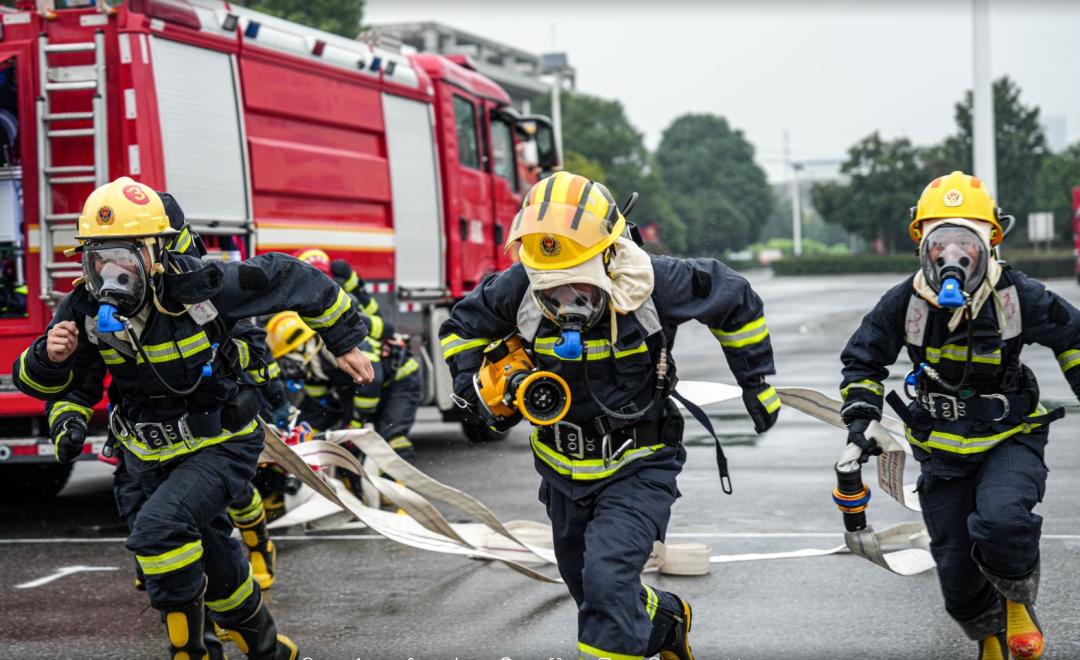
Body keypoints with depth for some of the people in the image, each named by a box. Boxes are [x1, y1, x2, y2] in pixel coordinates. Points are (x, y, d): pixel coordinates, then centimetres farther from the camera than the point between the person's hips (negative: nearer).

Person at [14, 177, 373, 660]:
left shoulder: (200, 286, -26)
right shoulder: (86, 309, -13)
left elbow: (290, 279, -13)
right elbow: (40, 384, -3)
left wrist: (344, 342, -4)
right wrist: (50, 357, -27)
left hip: (220, 444, -6)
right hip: (153, 457, 6)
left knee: (159, 529, -29)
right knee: (216, 570, 19)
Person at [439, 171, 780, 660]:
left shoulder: (655, 284, -24)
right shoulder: (520, 289, -17)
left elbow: (735, 299, -5)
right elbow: (462, 326, 4)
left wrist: (758, 382, 2)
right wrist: (476, 390, -13)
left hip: (638, 465, -4)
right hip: (563, 468, 5)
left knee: (607, 575, -26)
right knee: (591, 590, 20)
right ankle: (667, 621, 50)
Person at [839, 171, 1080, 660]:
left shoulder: (1017, 295, -14)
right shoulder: (905, 302, -10)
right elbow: (864, 359, 6)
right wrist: (860, 414, -6)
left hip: (1009, 439, -2)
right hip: (942, 450, 3)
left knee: (1001, 520, -33)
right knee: (958, 574, 3)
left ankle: (1018, 601, 0)